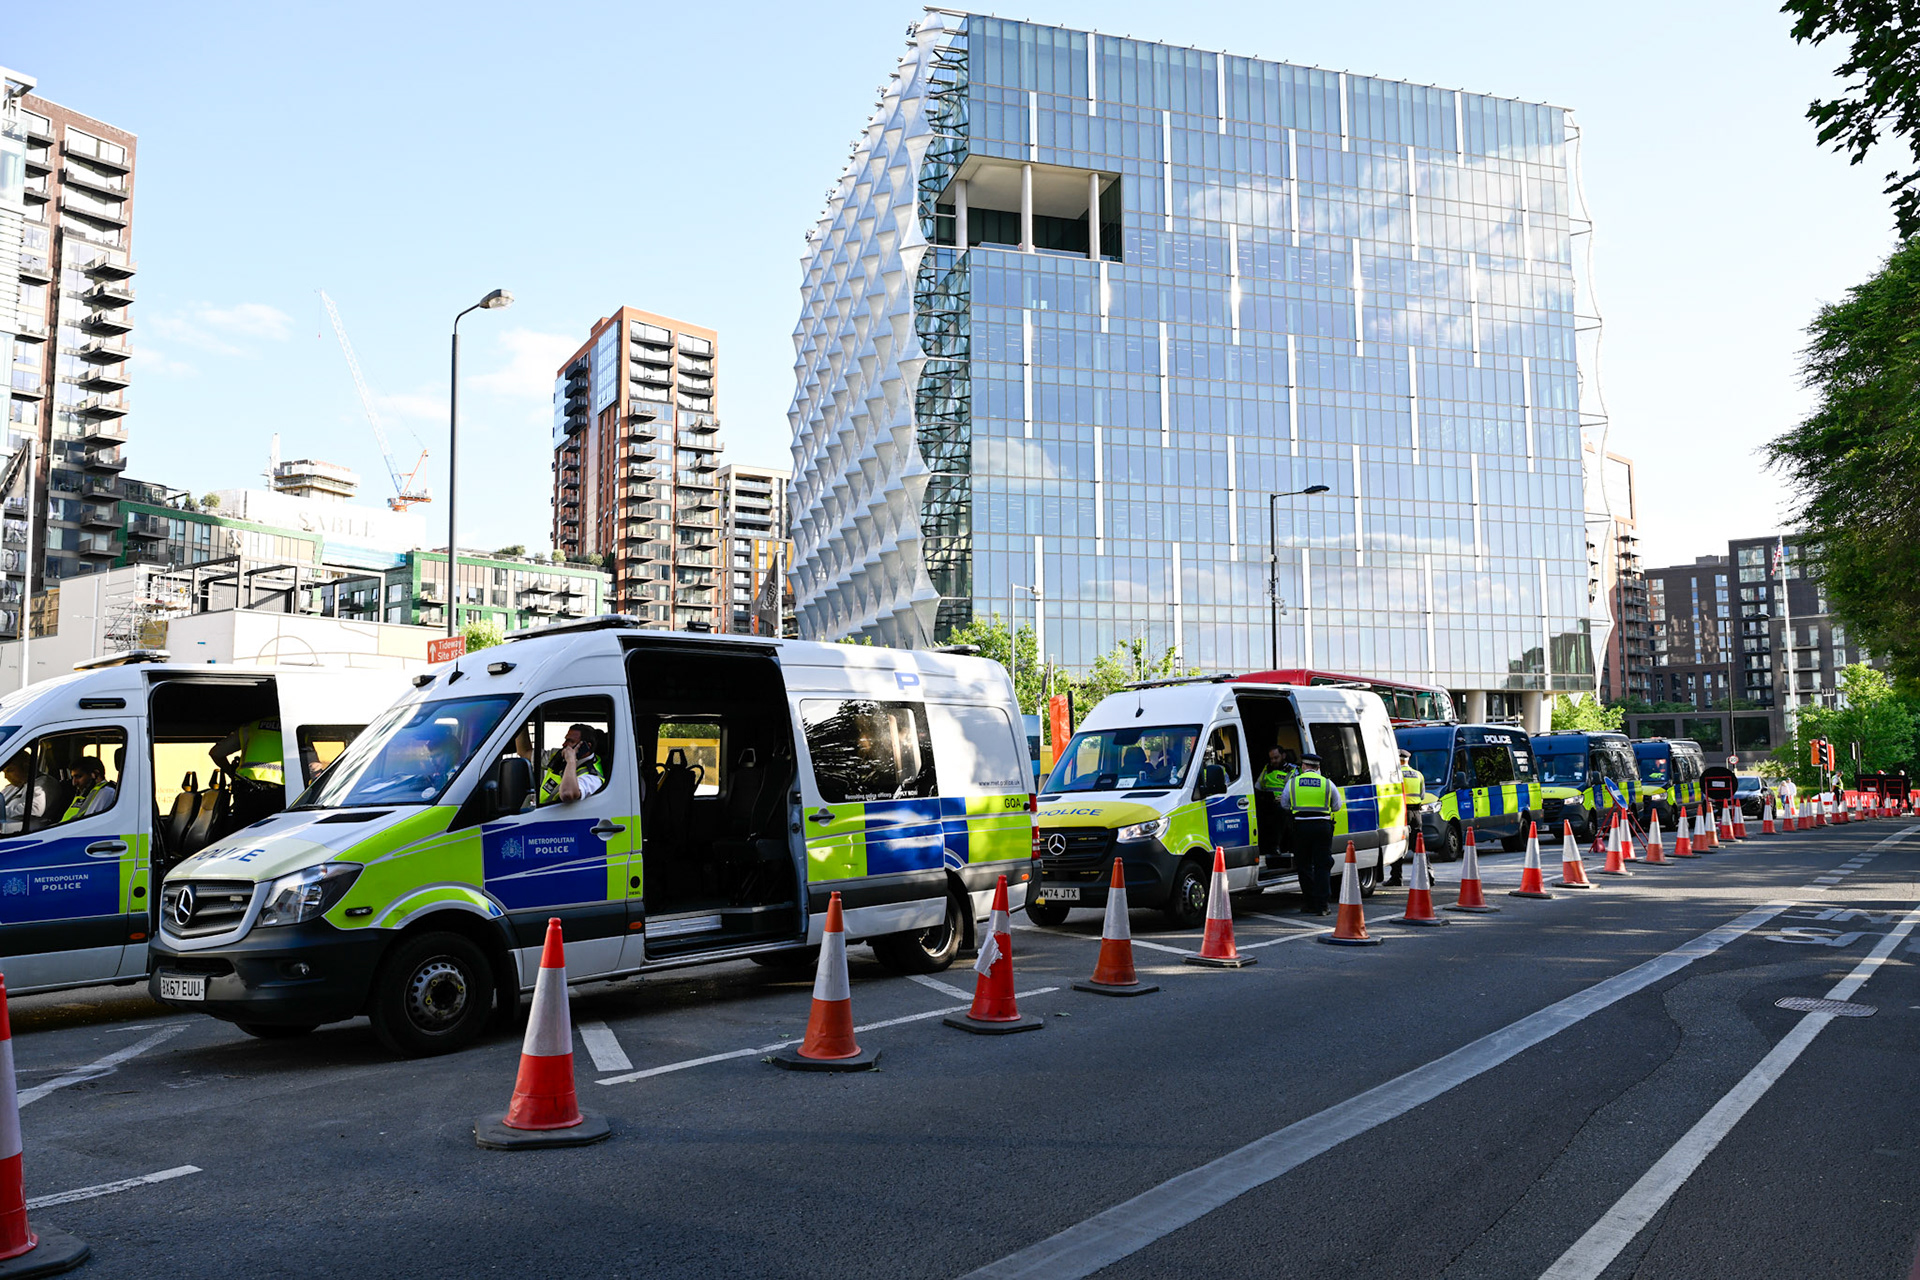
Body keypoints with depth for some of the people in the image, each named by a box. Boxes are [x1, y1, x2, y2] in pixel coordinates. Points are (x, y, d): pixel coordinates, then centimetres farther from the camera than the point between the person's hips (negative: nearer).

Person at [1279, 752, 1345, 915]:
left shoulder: (1293, 782, 3)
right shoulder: (1327, 783, 3)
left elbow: (1284, 805, 12)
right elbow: (1338, 806, 12)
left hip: (1301, 826, 0)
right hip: (1323, 826, 0)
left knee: (1304, 866, 10)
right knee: (1322, 866, 3)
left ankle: (1311, 903, 10)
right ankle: (1322, 905, -2)